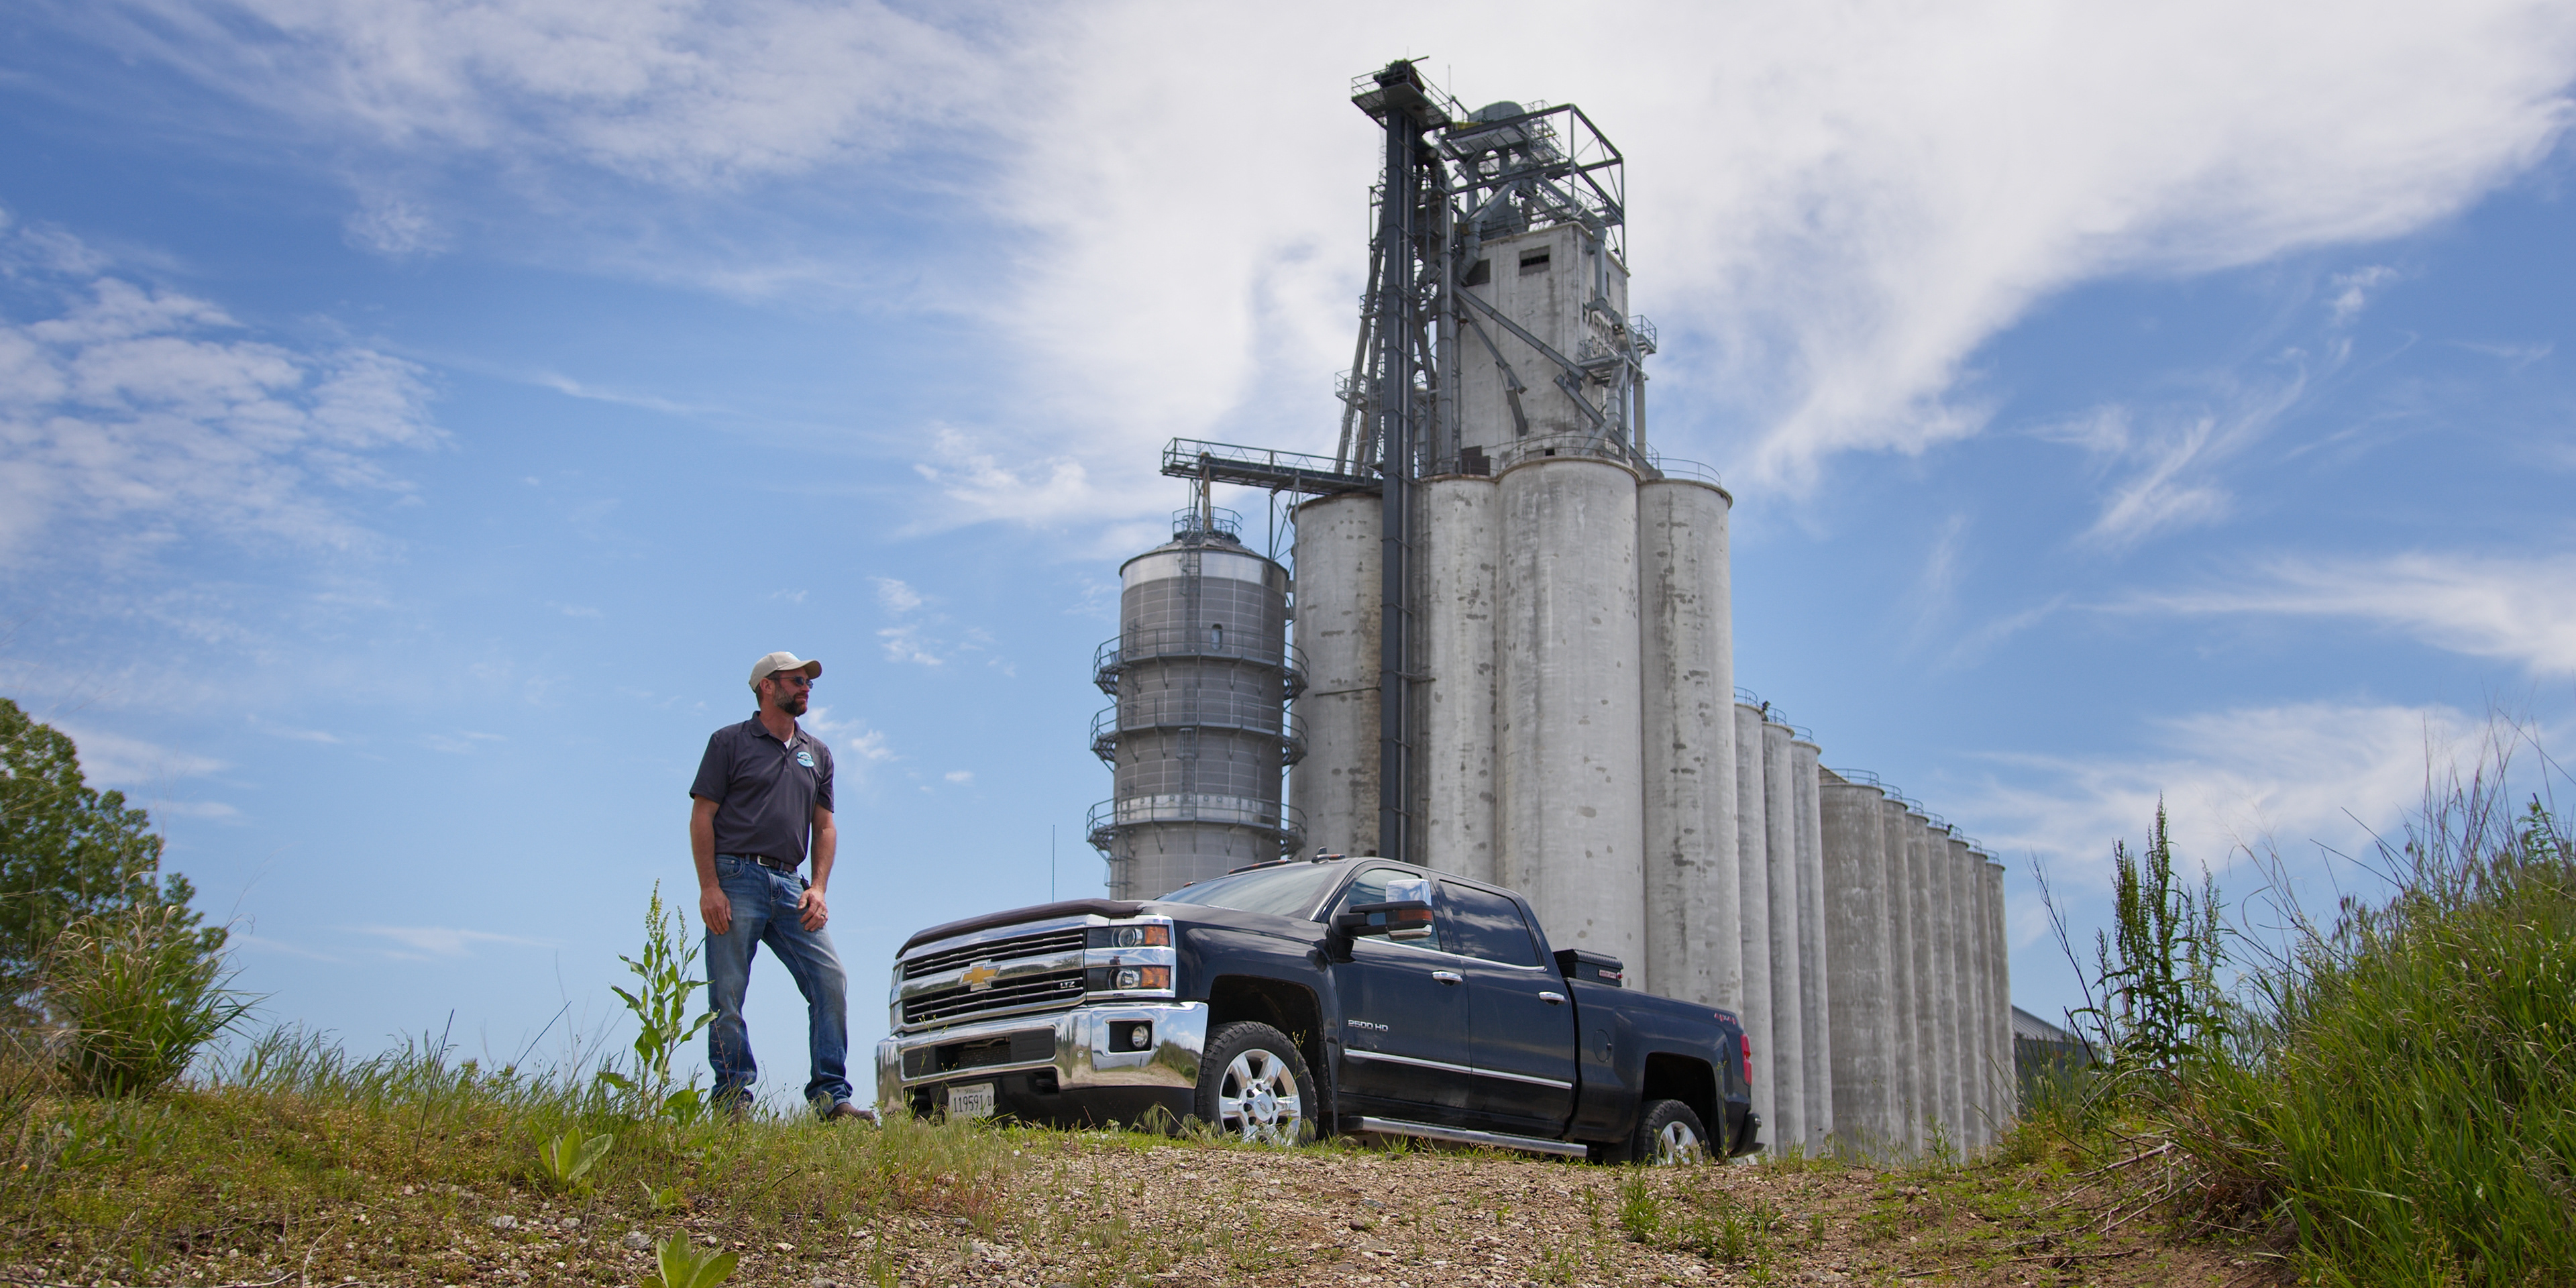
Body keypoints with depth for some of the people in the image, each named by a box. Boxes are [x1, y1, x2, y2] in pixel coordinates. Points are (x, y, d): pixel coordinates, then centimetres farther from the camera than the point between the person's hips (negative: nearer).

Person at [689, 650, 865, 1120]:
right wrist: (709, 887, -11)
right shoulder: (730, 742, 7)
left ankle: (830, 1095, -7)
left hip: (790, 887, 4)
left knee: (830, 978, -9)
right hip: (736, 879, -4)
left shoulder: (817, 754, 21)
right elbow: (702, 817, 0)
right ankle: (733, 1100, 0)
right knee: (727, 995, -5)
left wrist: (818, 888, 2)